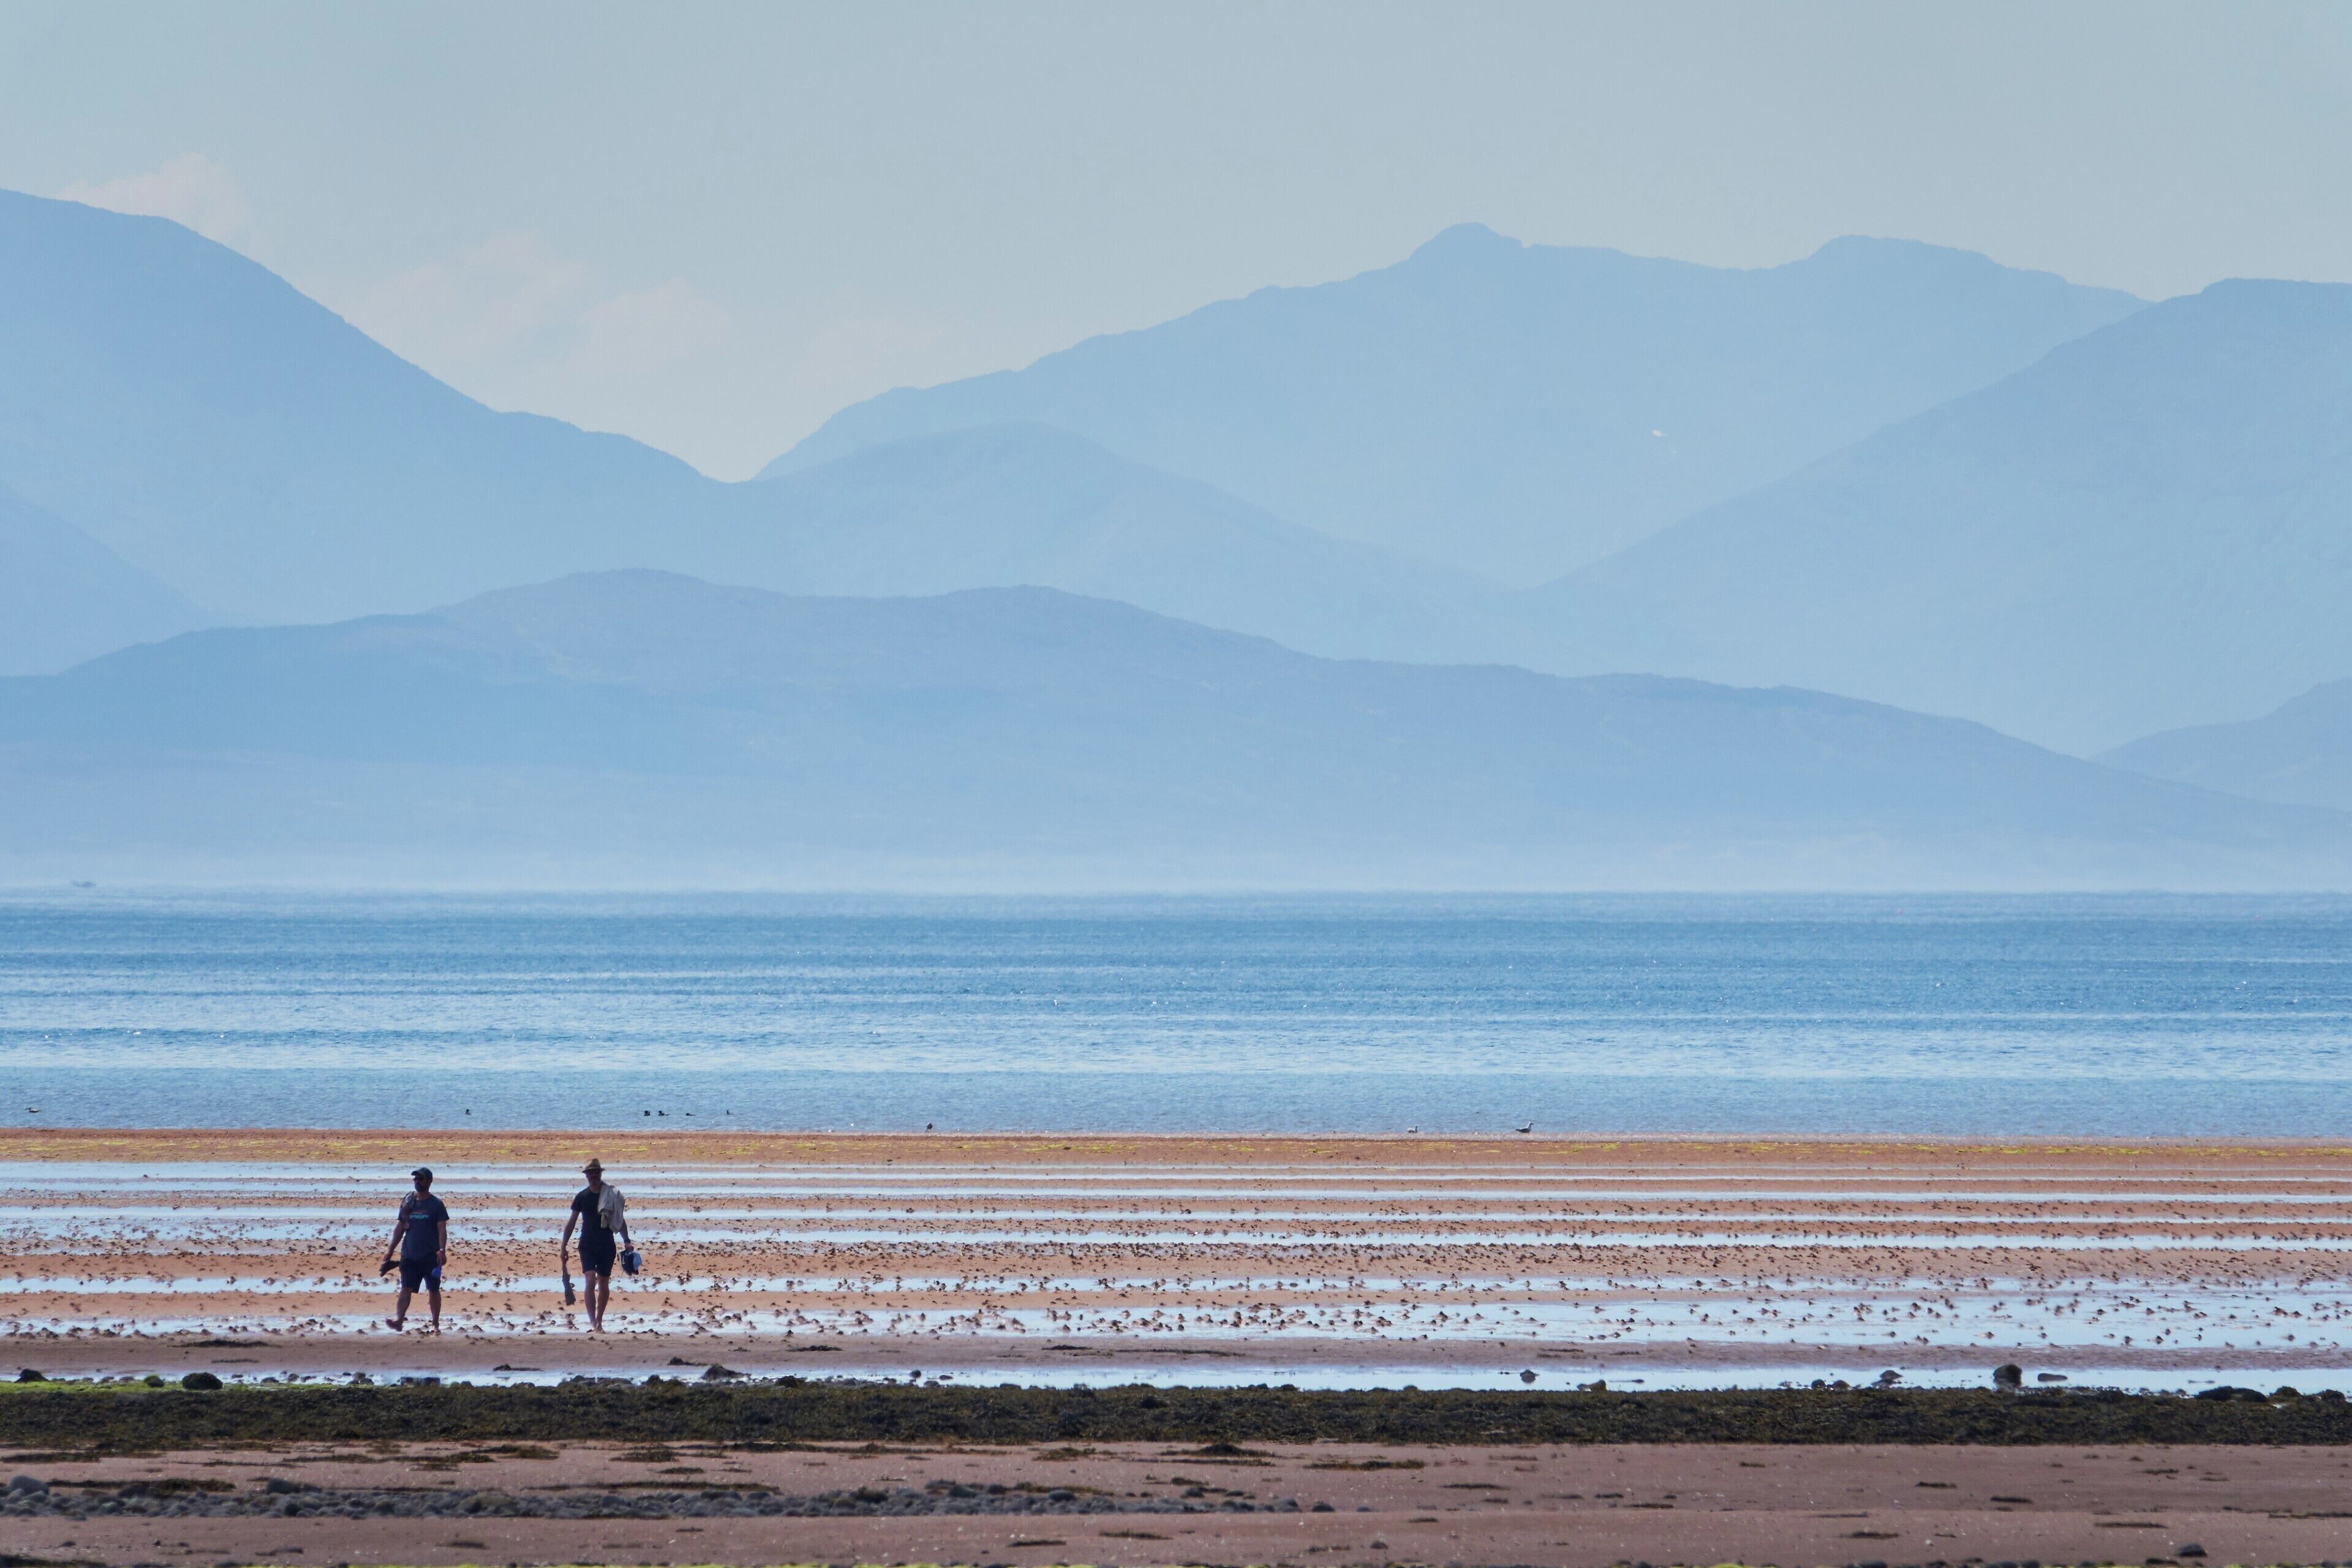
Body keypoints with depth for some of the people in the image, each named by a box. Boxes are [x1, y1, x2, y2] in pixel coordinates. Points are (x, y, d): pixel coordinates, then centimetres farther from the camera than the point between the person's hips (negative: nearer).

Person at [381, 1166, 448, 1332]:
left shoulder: (436, 1205, -1)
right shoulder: (407, 1202, 9)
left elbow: (442, 1229, -7)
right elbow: (400, 1227, 13)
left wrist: (442, 1251, -19)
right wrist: (390, 1250, 9)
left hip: (431, 1256, -3)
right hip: (409, 1255, 3)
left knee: (433, 1290, 6)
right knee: (405, 1289, -8)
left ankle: (436, 1324, 16)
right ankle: (399, 1320, -20)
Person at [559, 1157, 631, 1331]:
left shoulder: (612, 1195, 2)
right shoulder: (581, 1197, 3)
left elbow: (620, 1220, 8)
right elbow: (571, 1222, 7)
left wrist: (626, 1241, 0)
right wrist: (563, 1246, 4)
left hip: (607, 1245, 1)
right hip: (587, 1245, -1)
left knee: (604, 1284, 8)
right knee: (590, 1281, -15)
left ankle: (599, 1322, 21)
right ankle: (592, 1323, -20)